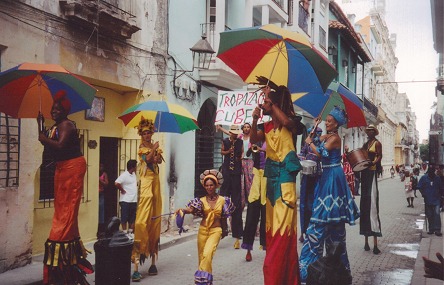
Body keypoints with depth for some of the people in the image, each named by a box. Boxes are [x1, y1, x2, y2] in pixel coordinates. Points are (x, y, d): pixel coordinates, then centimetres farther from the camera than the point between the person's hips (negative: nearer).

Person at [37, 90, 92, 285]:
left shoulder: (66, 125, -14)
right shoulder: (55, 126, 15)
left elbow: (60, 145, -27)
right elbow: (49, 147, 10)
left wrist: (44, 138, -14)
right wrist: (41, 127, 8)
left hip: (72, 167, -10)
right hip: (62, 168, 10)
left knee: (67, 205, -8)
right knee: (61, 204, 14)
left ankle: (60, 241, -6)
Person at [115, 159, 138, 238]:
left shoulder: (134, 174, 10)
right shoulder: (124, 175, -15)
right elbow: (116, 183, -28)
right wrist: (122, 190, -15)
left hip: (134, 200, 8)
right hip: (125, 201, -8)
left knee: (132, 218, 12)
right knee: (124, 218, 2)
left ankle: (130, 233, 21)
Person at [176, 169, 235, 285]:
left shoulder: (222, 200, 0)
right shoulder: (202, 200, 0)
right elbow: (192, 209, -18)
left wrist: (224, 230, 22)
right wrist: (182, 210, -39)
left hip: (216, 230, -2)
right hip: (203, 229, 2)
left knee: (207, 253, -21)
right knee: (201, 255, 7)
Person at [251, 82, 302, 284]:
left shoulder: (288, 122, -4)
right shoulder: (267, 126, 14)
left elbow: (287, 121, -27)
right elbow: (253, 139, 3)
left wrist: (271, 101, -19)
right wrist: (255, 120, -9)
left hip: (284, 175, -8)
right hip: (271, 176, 8)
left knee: (283, 226, -9)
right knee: (272, 226, 11)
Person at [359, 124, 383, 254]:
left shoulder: (377, 143, 0)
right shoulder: (365, 144, 20)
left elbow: (380, 156, -9)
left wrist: (373, 162, -26)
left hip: (372, 172, -8)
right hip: (364, 172, 8)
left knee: (372, 204, -14)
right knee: (364, 204, 7)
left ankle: (375, 244, -15)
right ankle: (366, 241, 13)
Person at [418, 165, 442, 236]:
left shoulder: (437, 178, 0)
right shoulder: (424, 178, -2)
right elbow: (420, 187, 4)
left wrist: (439, 195, 3)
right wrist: (423, 194, -4)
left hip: (436, 200, -1)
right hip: (428, 200, 1)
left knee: (437, 214, -13)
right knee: (429, 215, 8)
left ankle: (437, 230, -9)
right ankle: (431, 229, 19)